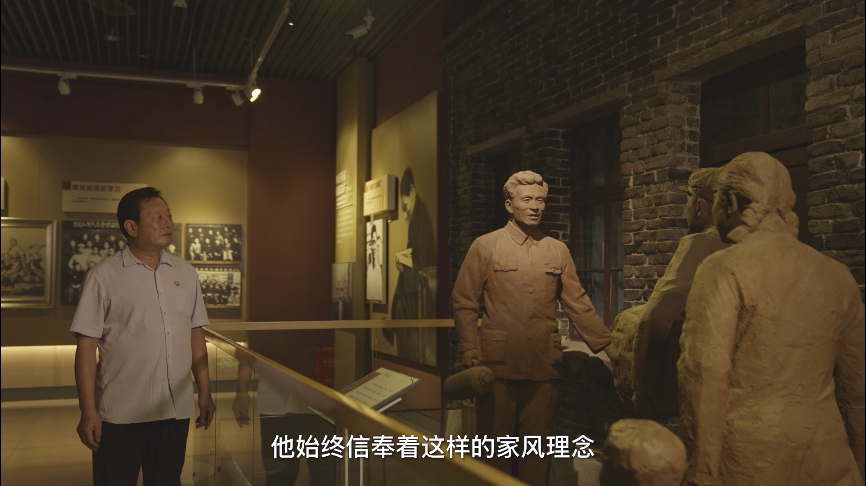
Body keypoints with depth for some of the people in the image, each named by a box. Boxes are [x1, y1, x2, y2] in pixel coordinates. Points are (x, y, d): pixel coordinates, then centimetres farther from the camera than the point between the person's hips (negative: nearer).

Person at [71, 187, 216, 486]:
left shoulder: (186, 273, 7)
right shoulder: (104, 276, -6)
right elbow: (86, 346, -7)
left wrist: (205, 392, 8)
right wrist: (88, 410, -10)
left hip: (175, 411, 4)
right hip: (121, 414, -3)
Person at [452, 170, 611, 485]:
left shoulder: (558, 251, 10)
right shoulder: (485, 247, 2)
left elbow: (578, 304, 9)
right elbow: (464, 303, 0)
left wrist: (607, 344, 1)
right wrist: (470, 352, -10)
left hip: (544, 364, 2)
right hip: (498, 363, -2)